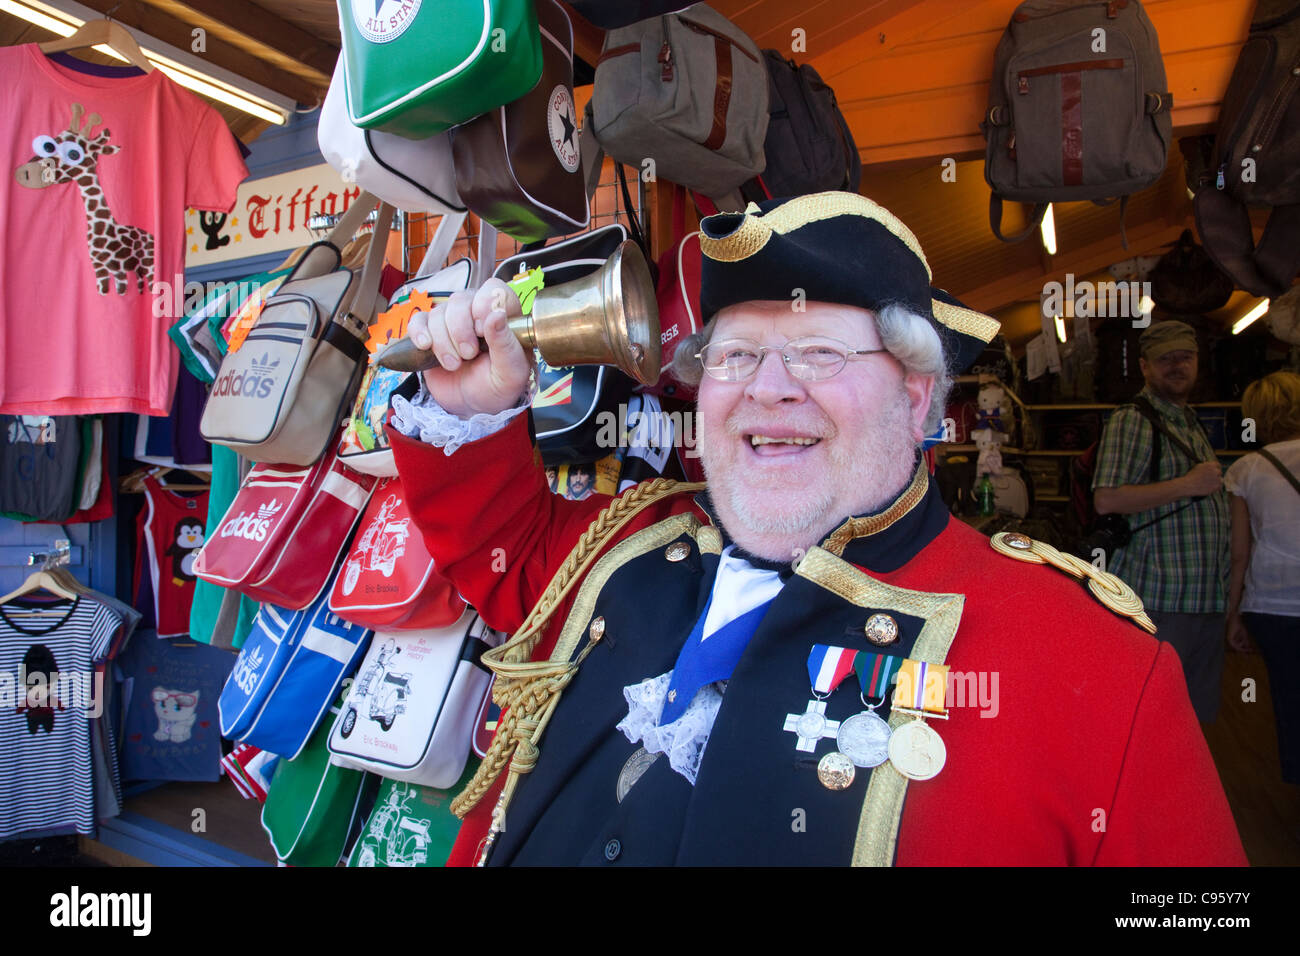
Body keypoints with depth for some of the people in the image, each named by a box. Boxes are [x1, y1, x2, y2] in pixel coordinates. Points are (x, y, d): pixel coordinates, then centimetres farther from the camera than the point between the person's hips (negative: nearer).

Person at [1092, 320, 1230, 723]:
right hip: (1156, 600, -8)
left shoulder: (1192, 424, 20)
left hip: (1206, 599, 9)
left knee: (1196, 717, 13)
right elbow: (1106, 500, -20)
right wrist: (1188, 485, -16)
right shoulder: (1132, 421, -8)